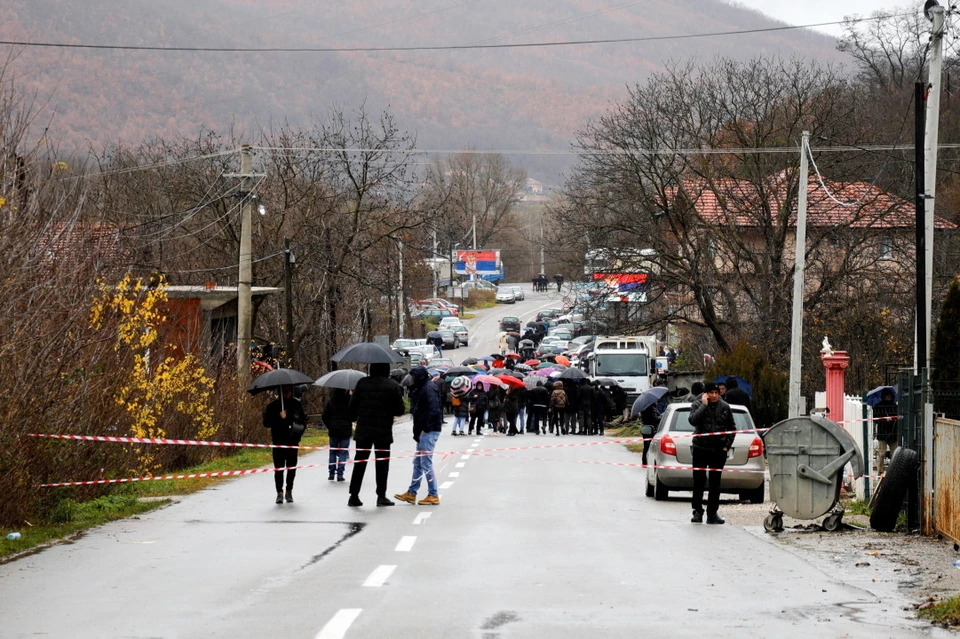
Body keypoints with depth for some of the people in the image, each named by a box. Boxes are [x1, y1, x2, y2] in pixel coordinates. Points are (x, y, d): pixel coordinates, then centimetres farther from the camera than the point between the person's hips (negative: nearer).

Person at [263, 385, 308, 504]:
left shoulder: (297, 404, 7)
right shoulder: (273, 406, -1)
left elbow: (303, 419, 18)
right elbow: (266, 423, -5)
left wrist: (301, 428, -2)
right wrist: (279, 417, -18)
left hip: (293, 441, 2)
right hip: (278, 441, -2)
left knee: (292, 467, 5)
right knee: (279, 468, -5)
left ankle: (289, 491, 17)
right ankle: (279, 492, 0)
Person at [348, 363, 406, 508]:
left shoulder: (362, 383, 0)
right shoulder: (393, 386, -5)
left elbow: (353, 405, 1)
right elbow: (400, 410, -5)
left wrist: (355, 419, 18)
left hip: (363, 430, 2)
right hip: (384, 431, -2)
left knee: (359, 462, 8)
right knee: (382, 463, 6)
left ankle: (354, 496, 6)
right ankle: (381, 496, 5)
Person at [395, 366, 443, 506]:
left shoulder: (429, 388, -14)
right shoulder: (423, 387, 17)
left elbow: (434, 410, -22)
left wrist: (426, 428, -19)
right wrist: (417, 431, 15)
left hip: (429, 431, -11)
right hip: (424, 431, 11)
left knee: (426, 463, -8)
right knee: (418, 463, 15)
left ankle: (433, 495, -3)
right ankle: (411, 493, 21)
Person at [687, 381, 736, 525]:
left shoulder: (724, 407, 5)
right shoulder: (699, 405, -2)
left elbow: (731, 428, 12)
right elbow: (693, 420, -21)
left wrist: (727, 445, 2)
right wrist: (704, 405, -18)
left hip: (718, 450, 2)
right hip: (700, 448, -2)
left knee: (715, 483, 6)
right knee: (699, 481, 0)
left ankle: (712, 513, 10)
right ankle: (698, 512, 6)